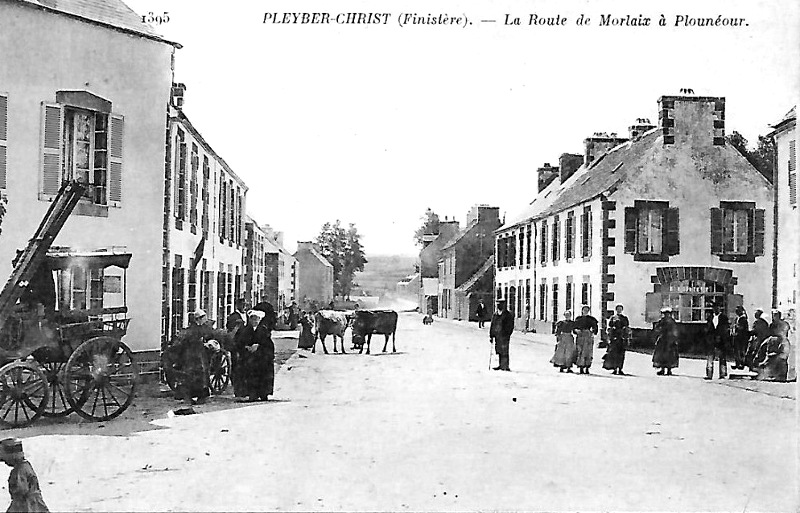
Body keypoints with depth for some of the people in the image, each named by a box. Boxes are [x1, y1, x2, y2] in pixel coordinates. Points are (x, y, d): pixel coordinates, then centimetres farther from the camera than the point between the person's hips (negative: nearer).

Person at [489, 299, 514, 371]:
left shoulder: (508, 315, -1)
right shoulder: (495, 315, 14)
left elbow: (510, 326, -3)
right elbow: (491, 325, 17)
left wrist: (507, 335, -11)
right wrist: (491, 336, 12)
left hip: (504, 336, -5)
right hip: (497, 336, 5)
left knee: (504, 351, -8)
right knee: (499, 351, 8)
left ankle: (505, 366, -7)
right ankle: (501, 365, 16)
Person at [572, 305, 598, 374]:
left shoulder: (591, 319, 9)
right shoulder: (578, 318, 12)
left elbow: (595, 328, 4)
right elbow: (574, 327, 12)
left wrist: (593, 331, -15)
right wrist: (576, 330, -9)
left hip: (589, 337, 0)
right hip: (580, 336, 1)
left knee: (588, 352, -7)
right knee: (580, 351, -6)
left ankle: (587, 368, -4)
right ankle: (581, 367, -4)